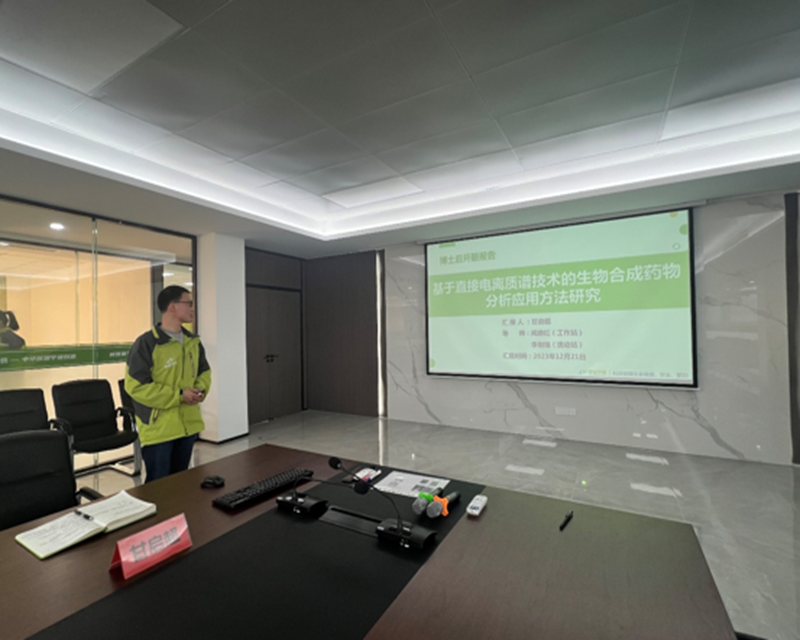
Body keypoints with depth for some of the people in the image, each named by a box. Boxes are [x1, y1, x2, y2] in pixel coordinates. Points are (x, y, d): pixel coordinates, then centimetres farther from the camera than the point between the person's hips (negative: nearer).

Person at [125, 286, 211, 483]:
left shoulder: (193, 342, 6)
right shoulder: (146, 343, -16)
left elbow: (204, 371, 15)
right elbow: (136, 386, -18)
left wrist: (201, 390, -6)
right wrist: (178, 395, -20)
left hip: (188, 425, 6)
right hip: (158, 428, -6)